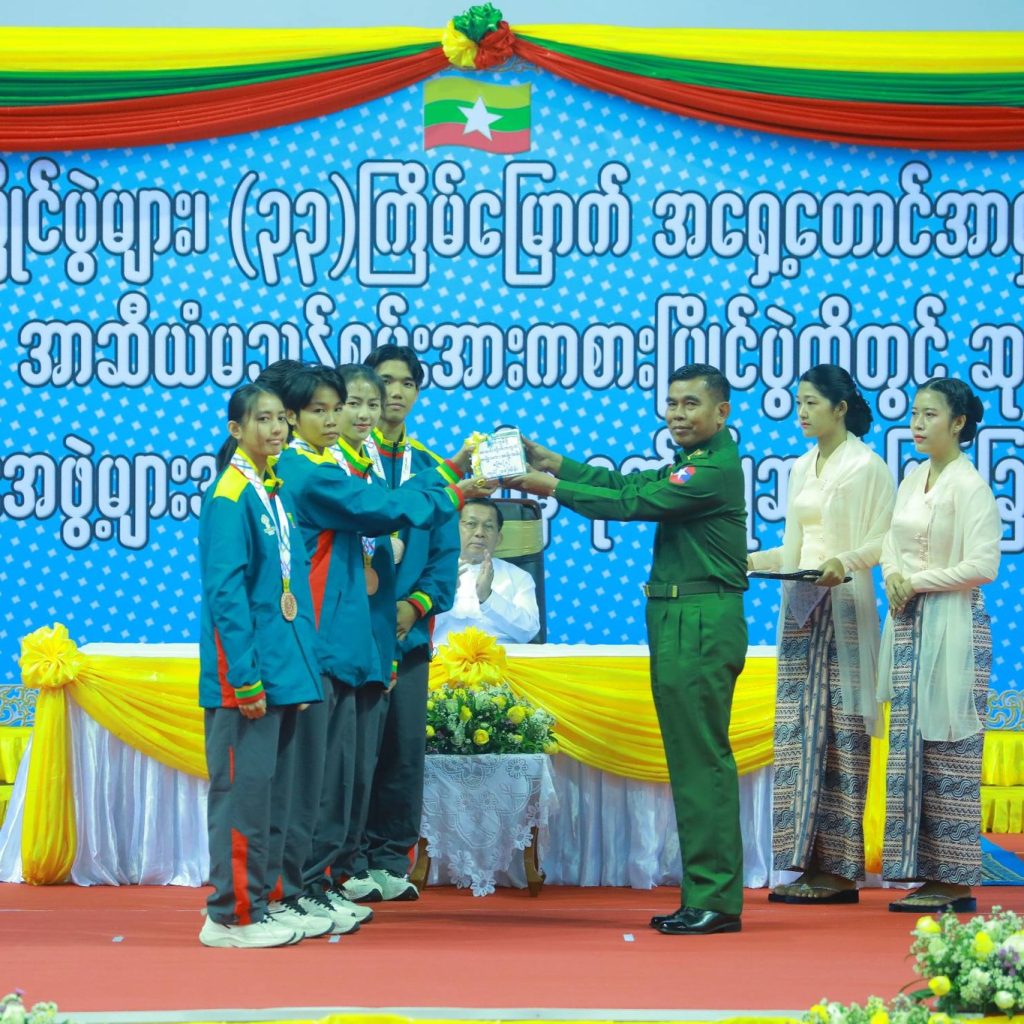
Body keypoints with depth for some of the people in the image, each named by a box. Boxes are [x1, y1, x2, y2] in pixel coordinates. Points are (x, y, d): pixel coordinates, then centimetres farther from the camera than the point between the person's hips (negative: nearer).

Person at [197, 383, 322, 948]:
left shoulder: (277, 492, 14)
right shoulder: (230, 495, -12)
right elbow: (225, 592, -17)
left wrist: (299, 664, 13)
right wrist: (245, 677, -20)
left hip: (282, 668, 9)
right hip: (247, 673, -9)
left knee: (272, 793, 12)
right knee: (243, 791, -5)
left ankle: (256, 903, 19)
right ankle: (232, 916, 0)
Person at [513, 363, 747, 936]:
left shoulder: (715, 468, -13)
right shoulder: (692, 463, 20)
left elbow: (631, 503, -16)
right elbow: (628, 484, 18)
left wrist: (552, 487, -9)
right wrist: (551, 461, 13)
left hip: (701, 624, -11)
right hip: (681, 623, 11)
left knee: (702, 760, -9)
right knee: (695, 760, 11)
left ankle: (715, 901, -8)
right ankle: (705, 896, 15)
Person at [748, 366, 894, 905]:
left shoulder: (866, 466, -5)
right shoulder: (801, 468, 16)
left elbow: (882, 542, -10)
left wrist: (845, 561, -27)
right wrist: (748, 560, 7)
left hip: (844, 607, -7)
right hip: (800, 608, 7)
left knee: (839, 730, -7)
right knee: (797, 730, 3)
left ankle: (840, 869, -5)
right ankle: (808, 861, 6)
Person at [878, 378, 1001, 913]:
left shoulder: (971, 487, -10)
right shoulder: (912, 479, 13)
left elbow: (983, 564, -16)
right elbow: (891, 542, 20)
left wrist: (917, 582, -12)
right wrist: (892, 578, -1)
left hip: (952, 627, -8)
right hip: (908, 625, 8)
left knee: (947, 753, -6)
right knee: (909, 749, 6)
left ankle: (956, 882, -1)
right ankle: (927, 872, 10)